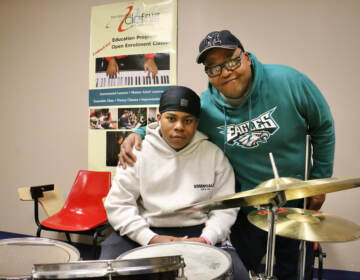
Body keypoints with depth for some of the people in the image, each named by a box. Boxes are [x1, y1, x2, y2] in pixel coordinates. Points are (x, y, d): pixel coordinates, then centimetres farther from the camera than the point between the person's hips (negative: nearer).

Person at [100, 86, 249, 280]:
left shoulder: (214, 154, 0)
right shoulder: (138, 152, -2)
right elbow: (118, 204, -5)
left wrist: (205, 239, -16)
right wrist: (151, 239, -16)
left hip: (197, 231, 1)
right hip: (145, 231, 0)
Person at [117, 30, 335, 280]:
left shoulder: (288, 81, -19)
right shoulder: (204, 107, -16)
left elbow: (323, 128, -5)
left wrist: (320, 181, -1)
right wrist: (138, 133, -19)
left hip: (295, 200, 0)